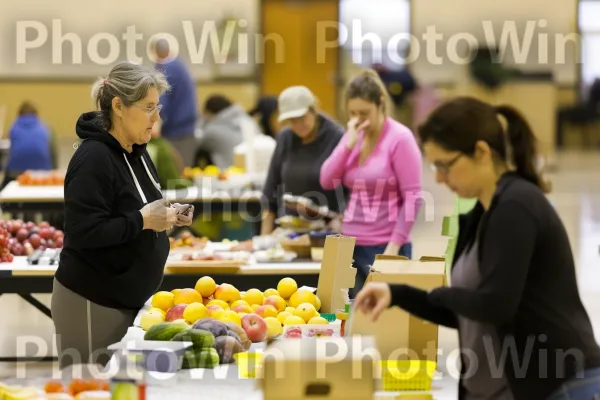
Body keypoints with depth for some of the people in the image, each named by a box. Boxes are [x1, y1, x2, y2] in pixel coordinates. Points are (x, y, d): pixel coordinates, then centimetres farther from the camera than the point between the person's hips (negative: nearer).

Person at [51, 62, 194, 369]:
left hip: (128, 297, 8)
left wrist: (165, 217, 3)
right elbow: (81, 232, -25)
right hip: (91, 301, -8)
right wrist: (143, 221, -23)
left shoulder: (136, 151, 10)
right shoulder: (93, 159, -18)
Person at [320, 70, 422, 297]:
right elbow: (327, 181, 5)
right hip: (351, 244, 6)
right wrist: (348, 143, -6)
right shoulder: (354, 136, 10)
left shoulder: (399, 138, -9)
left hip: (384, 247, -6)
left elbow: (412, 198, -12)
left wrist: (394, 246, -15)